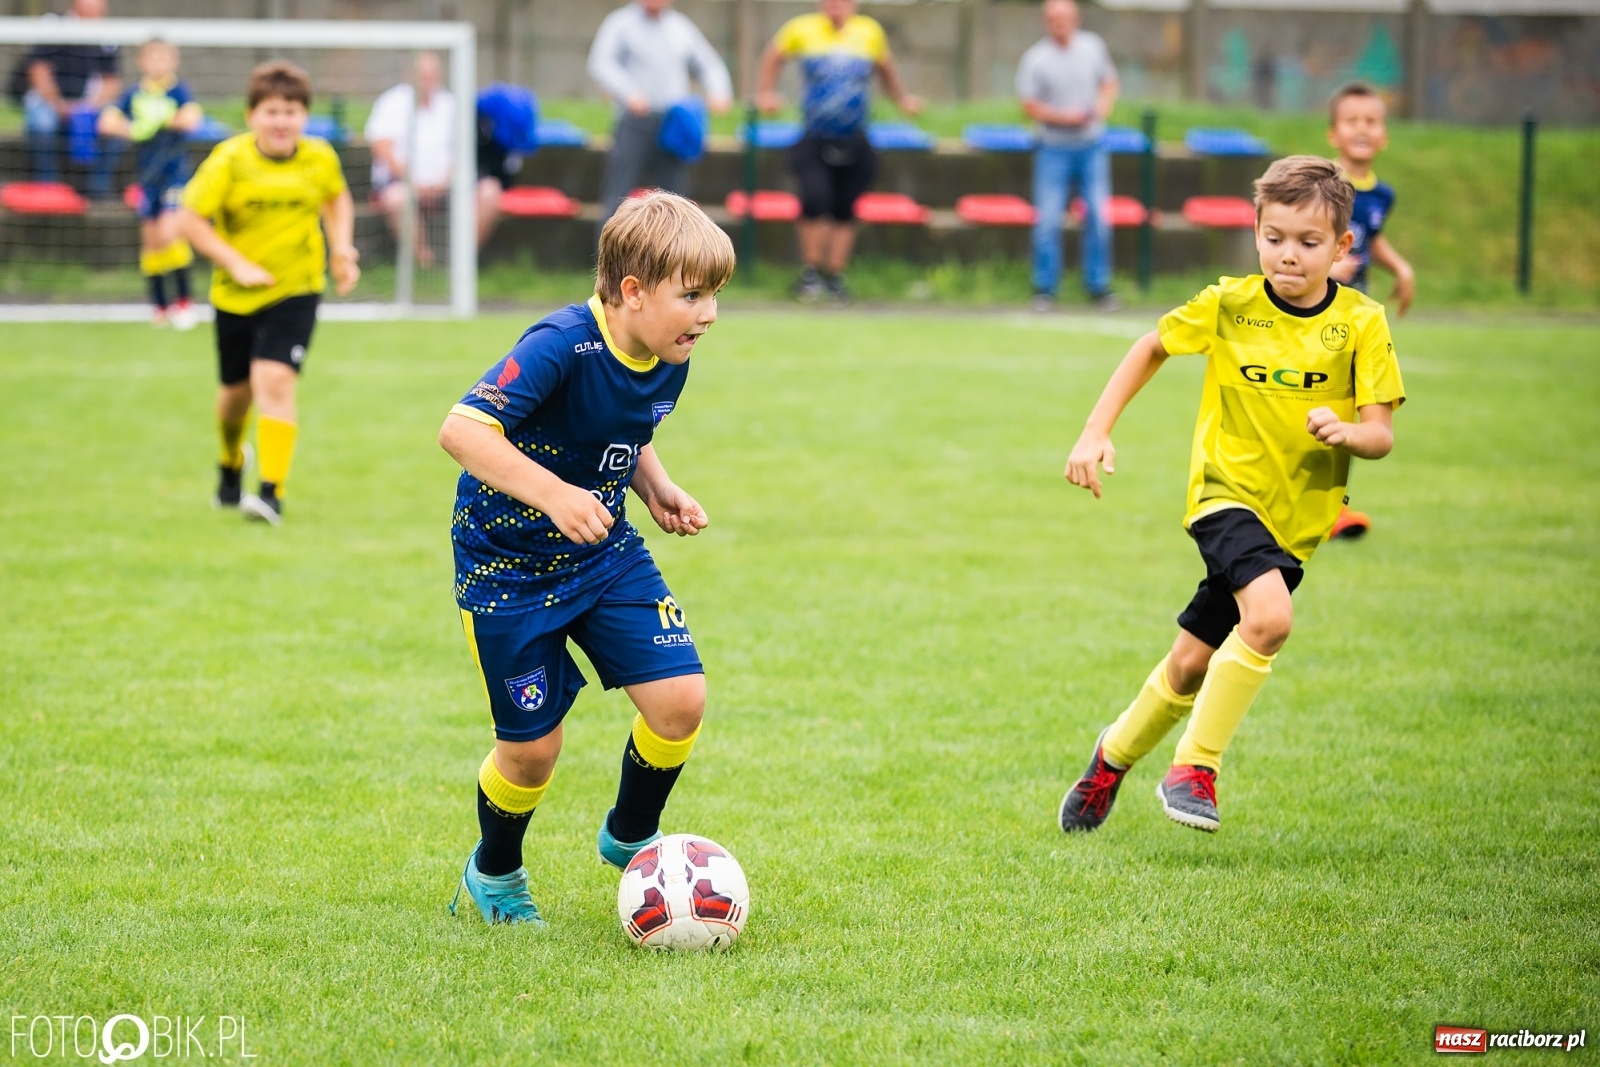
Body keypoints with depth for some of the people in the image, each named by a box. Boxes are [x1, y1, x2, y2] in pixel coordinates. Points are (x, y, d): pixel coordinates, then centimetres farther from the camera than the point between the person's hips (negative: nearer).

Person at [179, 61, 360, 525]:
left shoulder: (320, 158, -7)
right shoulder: (229, 160, -15)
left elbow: (337, 198, 15)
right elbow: (190, 220, -13)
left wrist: (341, 248, 1)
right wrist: (236, 264, -20)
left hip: (296, 289, -1)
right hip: (236, 294, 1)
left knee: (274, 380, -20)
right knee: (237, 389, 15)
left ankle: (272, 491, -21)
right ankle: (231, 467, 46)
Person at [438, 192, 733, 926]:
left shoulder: (668, 362, -4)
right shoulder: (564, 347, -29)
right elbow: (461, 430, -37)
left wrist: (658, 490, -1)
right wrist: (554, 494, -45)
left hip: (606, 555, 6)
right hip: (507, 568, -6)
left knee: (680, 699, -8)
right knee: (533, 747, 0)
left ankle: (629, 838, 20)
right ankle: (494, 874, 31)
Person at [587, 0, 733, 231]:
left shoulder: (681, 28, 17)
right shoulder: (621, 24, 3)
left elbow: (708, 65, 22)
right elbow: (601, 64, -11)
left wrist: (719, 93, -1)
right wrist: (629, 94, -29)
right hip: (635, 123, -4)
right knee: (616, 197, -7)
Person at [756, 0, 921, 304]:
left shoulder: (870, 32, 3)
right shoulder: (803, 29, -2)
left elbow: (886, 68, 23)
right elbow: (774, 56, 16)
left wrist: (902, 99, 22)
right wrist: (765, 93, 12)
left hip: (854, 142, 2)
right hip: (814, 141, -2)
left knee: (845, 209, 4)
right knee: (815, 198, -20)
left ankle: (835, 276, 16)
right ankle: (811, 271, -5)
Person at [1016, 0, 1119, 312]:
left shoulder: (1093, 47, 3)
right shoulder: (1035, 59, -7)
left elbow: (1109, 83, 15)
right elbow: (1029, 106, -7)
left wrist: (1103, 106, -6)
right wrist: (1063, 117, -19)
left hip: (1092, 146, 3)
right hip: (1054, 148, -3)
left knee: (1099, 216, 0)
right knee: (1047, 219, -4)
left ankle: (1098, 287, 11)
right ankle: (1044, 289, 7)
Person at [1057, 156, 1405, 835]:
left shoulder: (1361, 323, -6)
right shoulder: (1230, 305, -6)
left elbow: (1382, 435, -8)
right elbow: (1152, 348, 10)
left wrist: (1346, 432, -30)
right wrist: (1096, 434, 4)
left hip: (1298, 516, 2)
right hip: (1227, 491, -2)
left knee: (1192, 665, 9)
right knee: (1269, 616, -29)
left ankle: (1115, 755, 37)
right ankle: (1195, 769, -14)